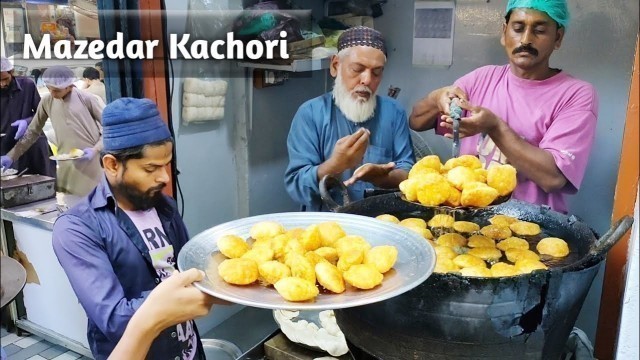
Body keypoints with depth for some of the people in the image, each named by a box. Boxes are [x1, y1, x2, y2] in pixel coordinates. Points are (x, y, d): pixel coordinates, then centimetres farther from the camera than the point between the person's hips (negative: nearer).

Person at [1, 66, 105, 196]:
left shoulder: (86, 99, -6)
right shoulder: (47, 101, 5)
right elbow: (33, 131, 14)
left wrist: (96, 149, -15)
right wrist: (11, 156, 10)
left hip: (93, 165, -4)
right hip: (67, 167, 4)